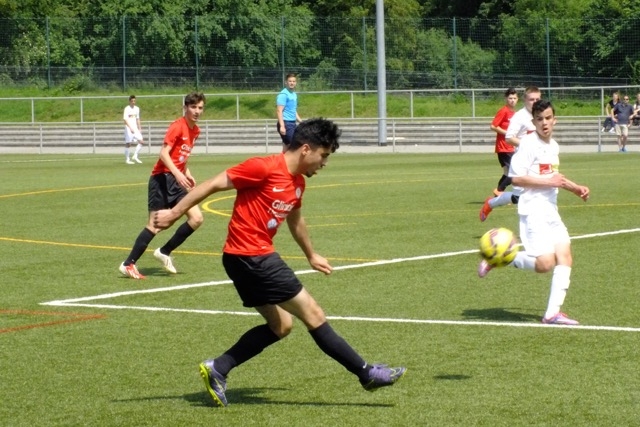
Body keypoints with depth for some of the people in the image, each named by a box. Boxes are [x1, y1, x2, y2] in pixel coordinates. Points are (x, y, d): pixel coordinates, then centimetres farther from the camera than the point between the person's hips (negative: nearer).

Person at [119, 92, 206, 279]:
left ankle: (164, 252, 12)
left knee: (197, 219, 0)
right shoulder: (177, 126, -13)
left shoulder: (195, 130, 12)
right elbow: (164, 153, -22)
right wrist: (178, 173, -33)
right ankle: (128, 264, -2)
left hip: (177, 181, 8)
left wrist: (186, 173, 10)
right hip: (162, 178, -8)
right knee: (155, 225, -11)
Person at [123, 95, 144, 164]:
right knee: (128, 143, -4)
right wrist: (131, 128, -24)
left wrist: (139, 128, 15)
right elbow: (125, 119, -16)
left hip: (135, 128, 6)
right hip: (128, 128, -6)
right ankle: (127, 159, 4)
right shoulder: (127, 109, -8)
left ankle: (135, 156, 6)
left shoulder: (137, 108, 12)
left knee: (141, 142, -3)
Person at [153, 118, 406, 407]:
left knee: (280, 325, 13)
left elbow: (295, 220, 31)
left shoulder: (297, 182, 11)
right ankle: (367, 373, 2)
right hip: (249, 256, -10)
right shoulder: (264, 168, -16)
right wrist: (174, 213, -16)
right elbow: (214, 184, -14)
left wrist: (311, 256, 42)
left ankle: (217, 370, 13)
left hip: (258, 258, 10)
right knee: (312, 313, -4)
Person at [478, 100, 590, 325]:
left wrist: (575, 188, 22)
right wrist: (549, 181, -19)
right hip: (533, 210, -8)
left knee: (565, 257, -2)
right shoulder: (529, 143, -11)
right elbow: (516, 177, -17)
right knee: (545, 263, -16)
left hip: (551, 210, 8)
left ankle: (553, 312, 0)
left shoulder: (553, 145, 15)